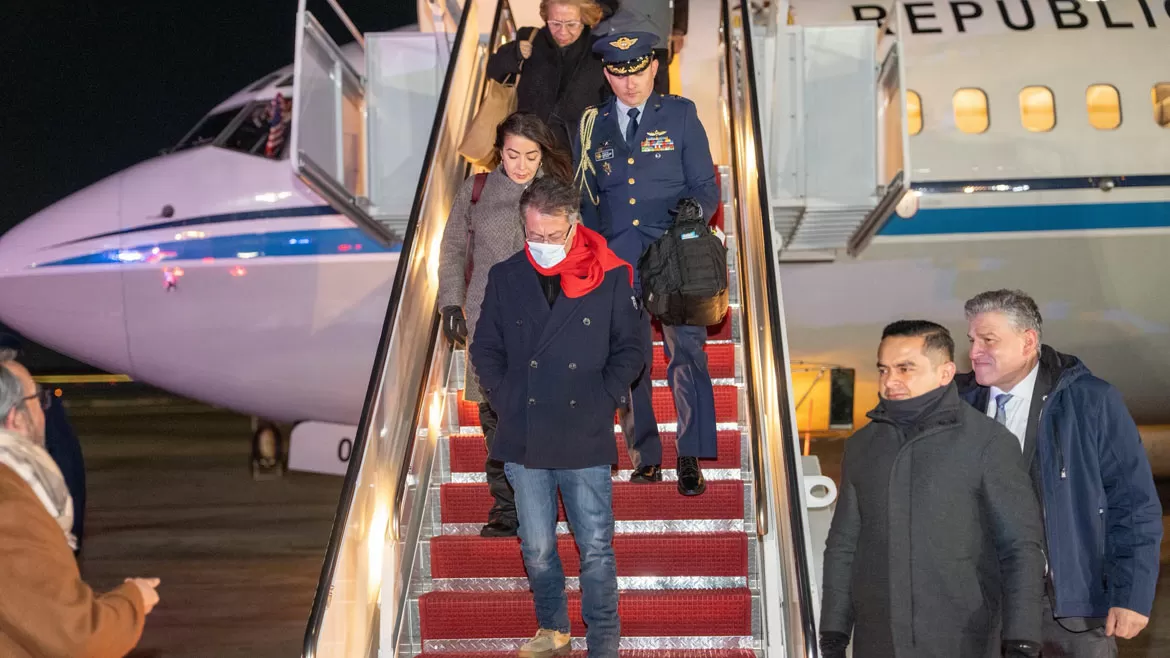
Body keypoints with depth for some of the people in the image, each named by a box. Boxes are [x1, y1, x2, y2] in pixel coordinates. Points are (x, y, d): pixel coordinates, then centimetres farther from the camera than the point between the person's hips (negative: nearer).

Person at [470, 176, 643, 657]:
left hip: (586, 440, -2)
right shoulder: (505, 277, 2)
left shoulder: (610, 277, -4)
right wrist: (505, 401, 1)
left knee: (596, 552, 5)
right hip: (524, 440, 3)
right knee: (537, 549, 14)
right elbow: (486, 349, 11)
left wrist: (602, 400, -4)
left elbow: (630, 349, 4)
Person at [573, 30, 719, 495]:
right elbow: (585, 200, 16)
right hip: (617, 263, 2)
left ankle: (690, 459, -1)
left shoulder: (680, 115, 7)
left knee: (687, 355, -10)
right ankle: (644, 458, 18)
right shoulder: (592, 126, 12)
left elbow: (705, 187, 7)